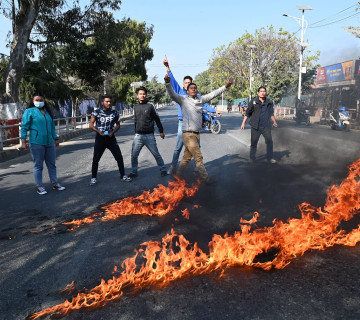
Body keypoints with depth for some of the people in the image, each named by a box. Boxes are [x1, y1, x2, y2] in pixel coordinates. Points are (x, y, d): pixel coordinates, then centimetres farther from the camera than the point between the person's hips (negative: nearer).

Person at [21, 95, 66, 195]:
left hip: (49, 143, 6)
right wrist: (23, 141, -12)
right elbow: (24, 126, -6)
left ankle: (55, 183, 22)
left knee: (51, 164, 11)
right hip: (36, 143, -5)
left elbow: (52, 126, 22)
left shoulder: (47, 112, 15)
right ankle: (39, 186, 10)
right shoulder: (29, 111, -2)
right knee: (38, 165, 1)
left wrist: (56, 139, 22)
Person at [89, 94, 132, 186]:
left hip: (111, 138, 2)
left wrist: (113, 132, -6)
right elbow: (91, 125, -2)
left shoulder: (114, 112, 1)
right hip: (100, 138, -1)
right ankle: (93, 178, 19)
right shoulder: (97, 112, -5)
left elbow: (118, 124, 11)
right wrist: (99, 131, -18)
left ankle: (123, 176, 14)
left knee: (119, 157, 0)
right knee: (95, 159, 3)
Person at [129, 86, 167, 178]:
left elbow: (157, 119, 3)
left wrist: (161, 131, 5)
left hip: (149, 136, -3)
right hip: (138, 136, 3)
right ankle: (134, 172, 16)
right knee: (134, 155, 1)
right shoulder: (135, 107, 10)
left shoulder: (150, 106, -2)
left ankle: (163, 170, 17)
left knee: (156, 154, 3)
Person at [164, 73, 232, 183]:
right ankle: (206, 178, 9)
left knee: (187, 157, 13)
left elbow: (213, 94, 18)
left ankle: (177, 176, 25)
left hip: (197, 134, 7)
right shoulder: (183, 99, -3)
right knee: (198, 157, -3)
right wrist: (167, 83, -34)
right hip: (188, 134, -7)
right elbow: (172, 94, -17)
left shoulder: (201, 99, 14)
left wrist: (225, 86, 15)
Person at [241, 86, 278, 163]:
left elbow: (271, 113, 17)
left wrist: (274, 121, 6)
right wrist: (243, 123, -2)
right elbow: (248, 113, 1)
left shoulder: (269, 102, 8)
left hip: (266, 127, 3)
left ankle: (270, 158, 14)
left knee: (269, 142, 2)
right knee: (254, 143, 6)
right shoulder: (253, 101, -2)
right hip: (256, 127, -2)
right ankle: (252, 158, 20)